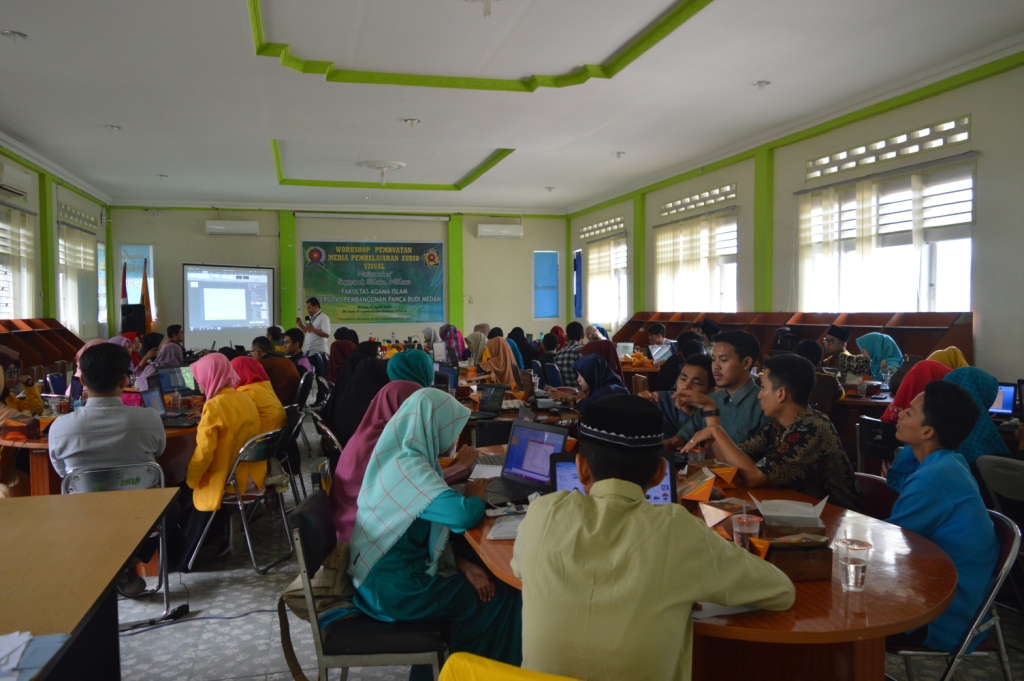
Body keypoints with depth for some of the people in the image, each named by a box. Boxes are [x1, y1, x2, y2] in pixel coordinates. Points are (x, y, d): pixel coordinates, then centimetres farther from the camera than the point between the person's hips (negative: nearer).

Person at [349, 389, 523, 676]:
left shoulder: (403, 458, 5)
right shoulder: (407, 466, -25)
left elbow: (432, 524, 10)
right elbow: (463, 515, -34)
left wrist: (462, 564, -2)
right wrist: (475, 493, -11)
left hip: (390, 571, 9)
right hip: (393, 587, -9)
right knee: (500, 598, 2)